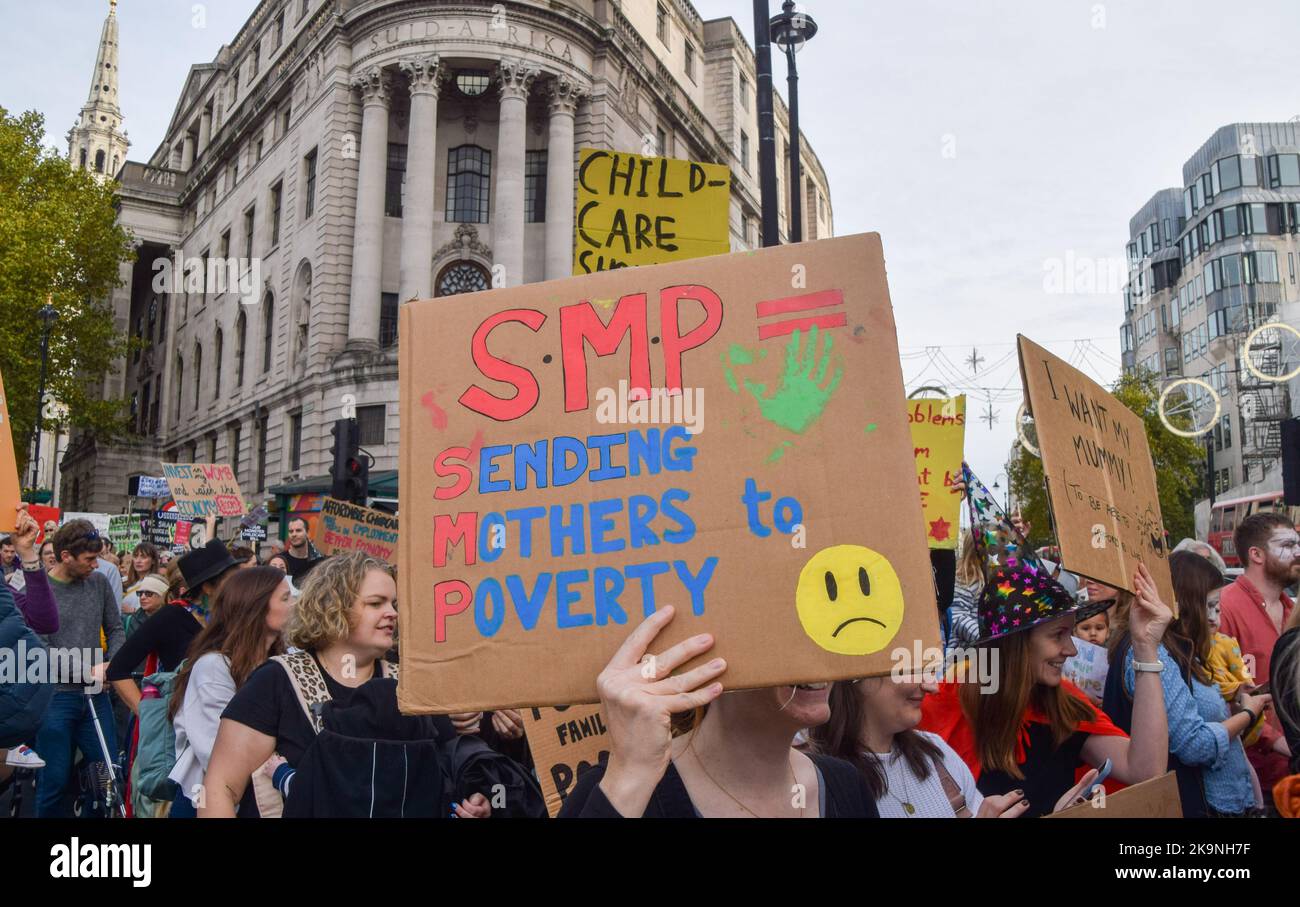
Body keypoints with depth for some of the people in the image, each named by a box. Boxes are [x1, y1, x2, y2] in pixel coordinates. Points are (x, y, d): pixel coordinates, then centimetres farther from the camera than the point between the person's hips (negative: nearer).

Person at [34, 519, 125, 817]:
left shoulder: (99, 582, 3)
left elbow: (116, 630, 11)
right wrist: (89, 671, -17)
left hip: (96, 695, 4)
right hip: (55, 698, -4)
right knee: (54, 781, 5)